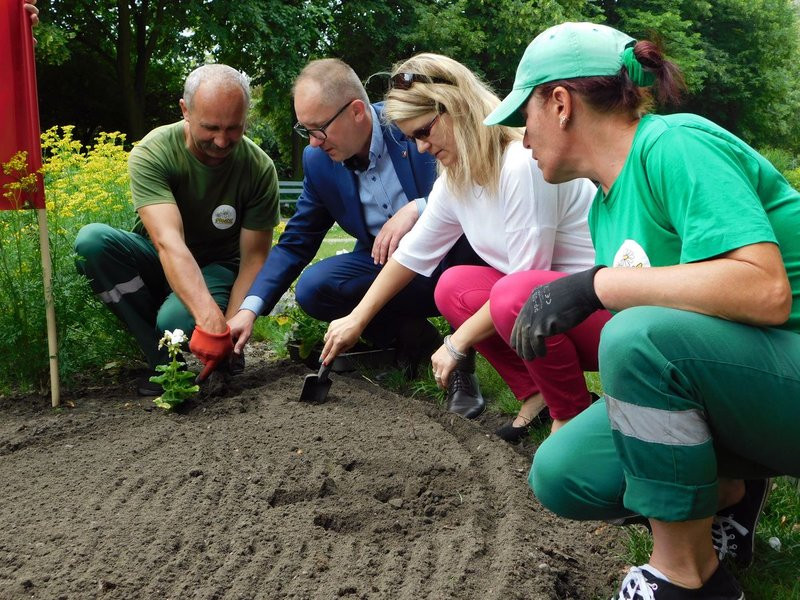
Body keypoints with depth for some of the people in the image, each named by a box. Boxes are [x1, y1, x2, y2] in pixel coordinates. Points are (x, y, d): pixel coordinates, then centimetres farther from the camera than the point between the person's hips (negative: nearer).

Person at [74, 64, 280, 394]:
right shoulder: (151, 153, -23)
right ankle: (164, 362, -19)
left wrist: (229, 326, -30)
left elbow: (253, 258, -14)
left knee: (176, 320, -35)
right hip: (157, 265, 2)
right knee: (92, 240, -29)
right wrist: (211, 318, -51)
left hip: (217, 268, -1)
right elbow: (168, 243, -37)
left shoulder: (259, 168, -16)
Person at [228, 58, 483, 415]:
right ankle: (414, 338, 1)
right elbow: (296, 243, 3)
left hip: (448, 255, -4)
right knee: (312, 288, -21)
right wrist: (250, 309, -8)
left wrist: (418, 208, -34)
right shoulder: (318, 161, -2)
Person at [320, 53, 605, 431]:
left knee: (514, 292, -32)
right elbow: (412, 253, 14)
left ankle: (573, 415, -10)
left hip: (611, 309, -8)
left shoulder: (523, 165, -24)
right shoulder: (454, 181, 3)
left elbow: (526, 278, -23)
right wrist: (357, 319, 14)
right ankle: (536, 396, 3)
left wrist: (458, 344, -14)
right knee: (454, 288, -2)